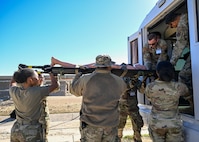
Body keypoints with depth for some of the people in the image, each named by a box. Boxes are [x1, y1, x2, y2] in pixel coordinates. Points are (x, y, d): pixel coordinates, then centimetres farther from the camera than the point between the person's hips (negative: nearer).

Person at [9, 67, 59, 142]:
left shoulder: (14, 91, -7)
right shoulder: (36, 92, -23)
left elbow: (12, 83, 19)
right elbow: (56, 85, -12)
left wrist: (19, 72, 19)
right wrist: (51, 72, 1)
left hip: (16, 129, 6)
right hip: (31, 131, -6)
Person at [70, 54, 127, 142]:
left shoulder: (85, 80, -11)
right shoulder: (118, 81, -6)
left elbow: (73, 90, 8)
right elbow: (123, 88, 18)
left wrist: (78, 75, 24)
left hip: (90, 126, -1)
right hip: (110, 127, 2)